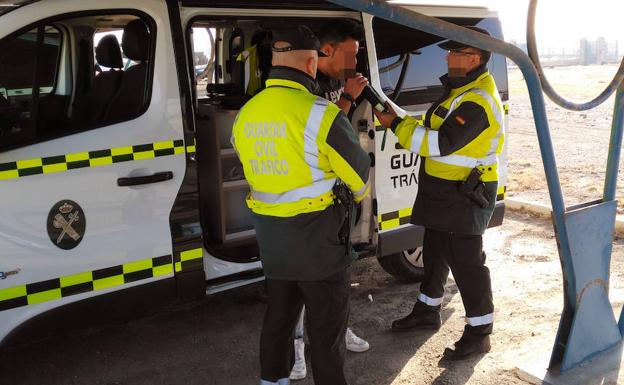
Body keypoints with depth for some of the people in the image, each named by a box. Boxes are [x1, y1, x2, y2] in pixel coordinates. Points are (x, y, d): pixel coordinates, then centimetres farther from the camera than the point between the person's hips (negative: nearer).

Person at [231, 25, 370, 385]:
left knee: (279, 314, 23)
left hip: (269, 234, 7)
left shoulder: (245, 115, 1)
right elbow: (358, 170, -7)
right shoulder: (320, 114, -19)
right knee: (327, 323, 8)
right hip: (316, 234, -6)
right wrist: (360, 193, 15)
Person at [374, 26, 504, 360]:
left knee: (466, 261, -2)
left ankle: (479, 332, 12)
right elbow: (433, 131, 16)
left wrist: (396, 125, -20)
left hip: (464, 195, -10)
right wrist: (400, 122, 1)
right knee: (435, 251, 21)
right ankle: (427, 311, 38)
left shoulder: (478, 102, -23)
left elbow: (440, 144, -29)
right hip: (443, 189, 10)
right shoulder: (460, 89, 12)